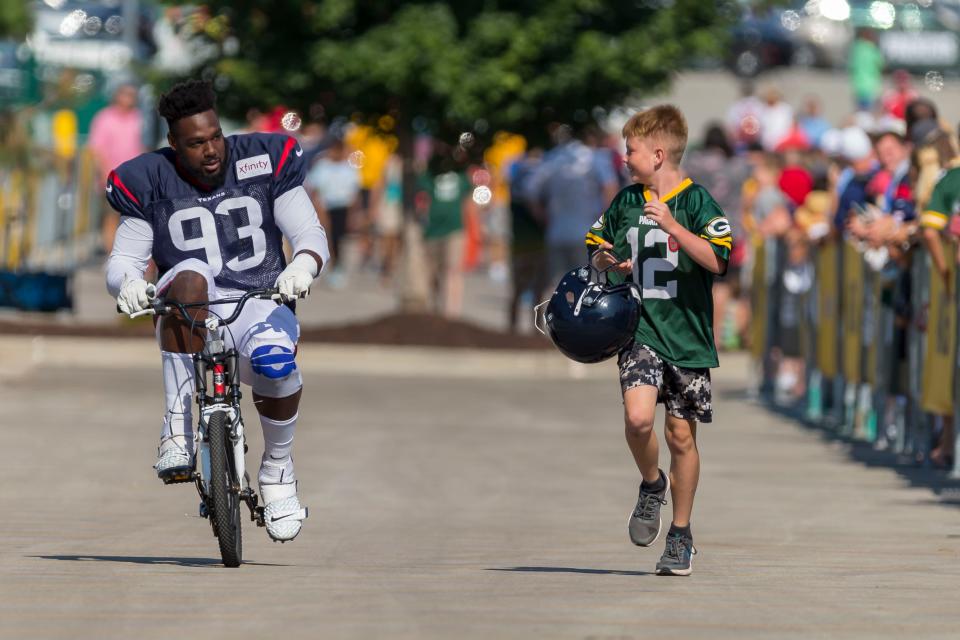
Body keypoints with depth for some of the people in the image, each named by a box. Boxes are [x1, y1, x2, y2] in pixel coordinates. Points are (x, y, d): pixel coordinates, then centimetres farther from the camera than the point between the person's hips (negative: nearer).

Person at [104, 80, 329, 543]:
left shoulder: (264, 163, 3)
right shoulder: (149, 183, 3)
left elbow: (310, 235, 1)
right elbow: (123, 260, 3)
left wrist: (303, 265, -24)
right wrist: (127, 282, -23)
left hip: (259, 303, 0)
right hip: (189, 321, 0)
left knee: (275, 357, -37)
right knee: (189, 274, -37)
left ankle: (278, 470, -7)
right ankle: (177, 429, -36)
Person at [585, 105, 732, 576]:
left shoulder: (696, 201, -6)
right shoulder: (626, 202, 8)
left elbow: (716, 260, -17)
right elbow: (598, 249, 23)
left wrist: (671, 225, -25)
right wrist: (606, 262, 1)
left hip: (686, 334, -3)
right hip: (641, 330, 3)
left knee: (681, 434, 4)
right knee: (638, 418, -20)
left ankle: (681, 536, 18)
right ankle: (652, 485, 11)